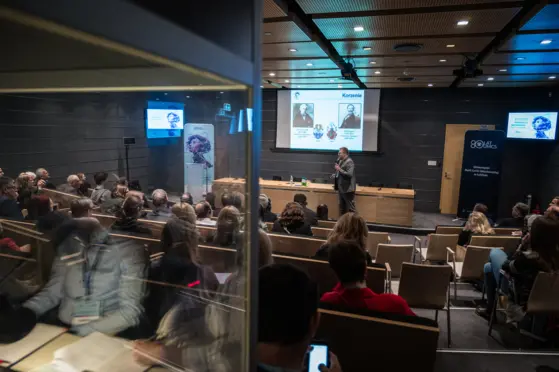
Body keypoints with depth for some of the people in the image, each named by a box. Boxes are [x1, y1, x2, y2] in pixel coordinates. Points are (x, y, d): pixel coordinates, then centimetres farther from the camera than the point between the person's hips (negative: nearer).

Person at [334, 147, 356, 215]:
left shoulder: (349, 162, -16)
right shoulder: (341, 161, 11)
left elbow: (349, 174, -25)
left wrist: (339, 169, -23)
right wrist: (336, 175, 6)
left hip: (347, 189, -9)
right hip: (341, 188, 9)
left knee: (350, 207, 0)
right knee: (342, 207, 17)